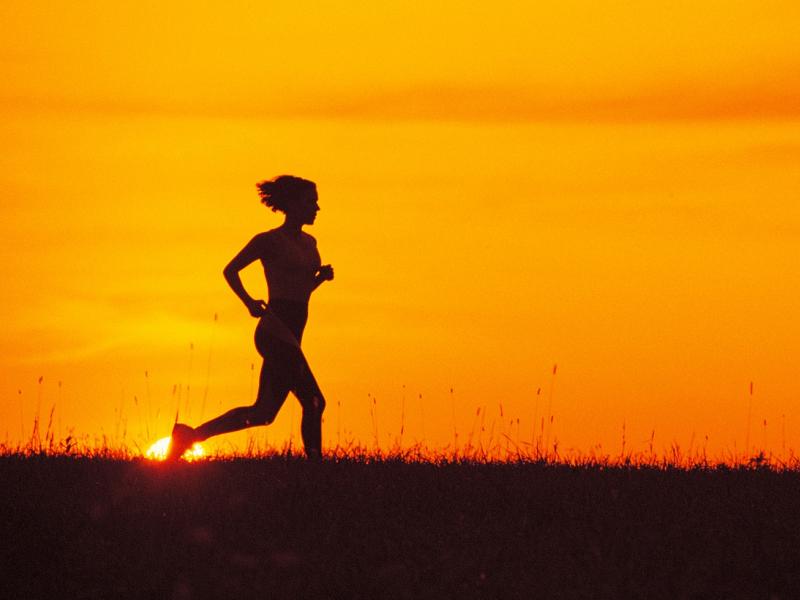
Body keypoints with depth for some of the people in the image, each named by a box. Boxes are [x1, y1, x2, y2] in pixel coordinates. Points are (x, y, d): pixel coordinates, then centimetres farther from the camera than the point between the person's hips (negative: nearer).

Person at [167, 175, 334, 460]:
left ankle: (192, 435, 8)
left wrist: (322, 276, 7)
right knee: (313, 403, -10)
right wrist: (249, 302, -15)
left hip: (289, 336, 9)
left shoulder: (308, 243, 18)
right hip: (277, 332, -9)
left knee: (263, 412, 6)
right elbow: (230, 270, -2)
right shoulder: (270, 240, -5)